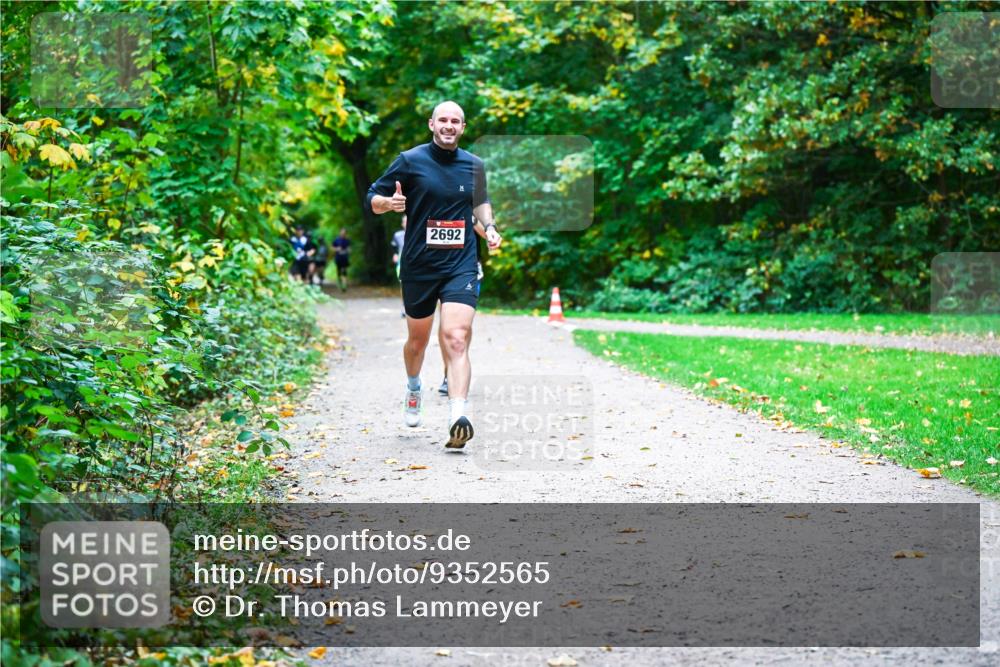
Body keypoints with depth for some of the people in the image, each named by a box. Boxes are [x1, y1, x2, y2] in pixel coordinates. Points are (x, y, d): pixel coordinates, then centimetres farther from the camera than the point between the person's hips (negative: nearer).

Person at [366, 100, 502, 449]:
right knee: (418, 339, 15)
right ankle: (413, 388, 48)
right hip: (418, 265, 0)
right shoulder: (410, 160, -2)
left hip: (461, 266, 0)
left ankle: (457, 420, -27)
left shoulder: (474, 165, 8)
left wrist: (489, 226, 9)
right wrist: (389, 202, -21)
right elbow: (372, 199, 1)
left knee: (456, 338, -17)